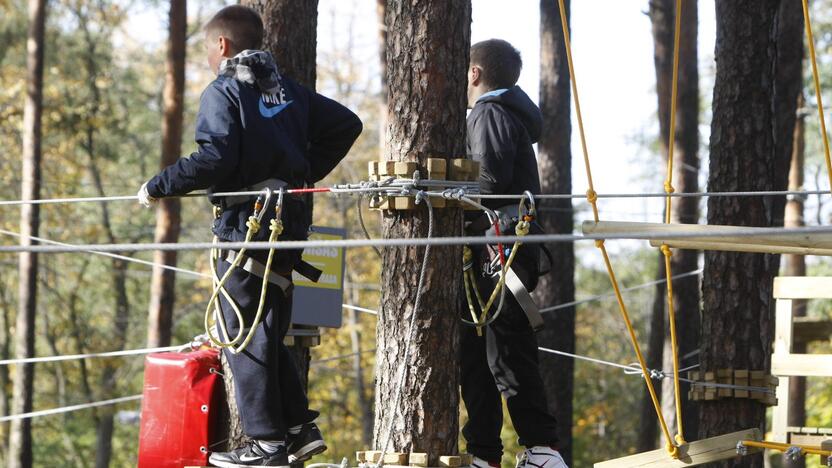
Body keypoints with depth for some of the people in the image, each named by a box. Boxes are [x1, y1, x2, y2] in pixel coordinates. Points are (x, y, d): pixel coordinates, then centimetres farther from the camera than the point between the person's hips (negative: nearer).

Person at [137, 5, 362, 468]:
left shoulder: (223, 92, -8)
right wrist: (306, 172, 21)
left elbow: (216, 157, -21)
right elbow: (347, 124, 16)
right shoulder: (287, 89, 15)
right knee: (269, 334, 17)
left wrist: (159, 186, -13)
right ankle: (301, 428, 14)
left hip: (246, 222, -8)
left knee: (246, 335, -2)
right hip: (291, 220, 8)